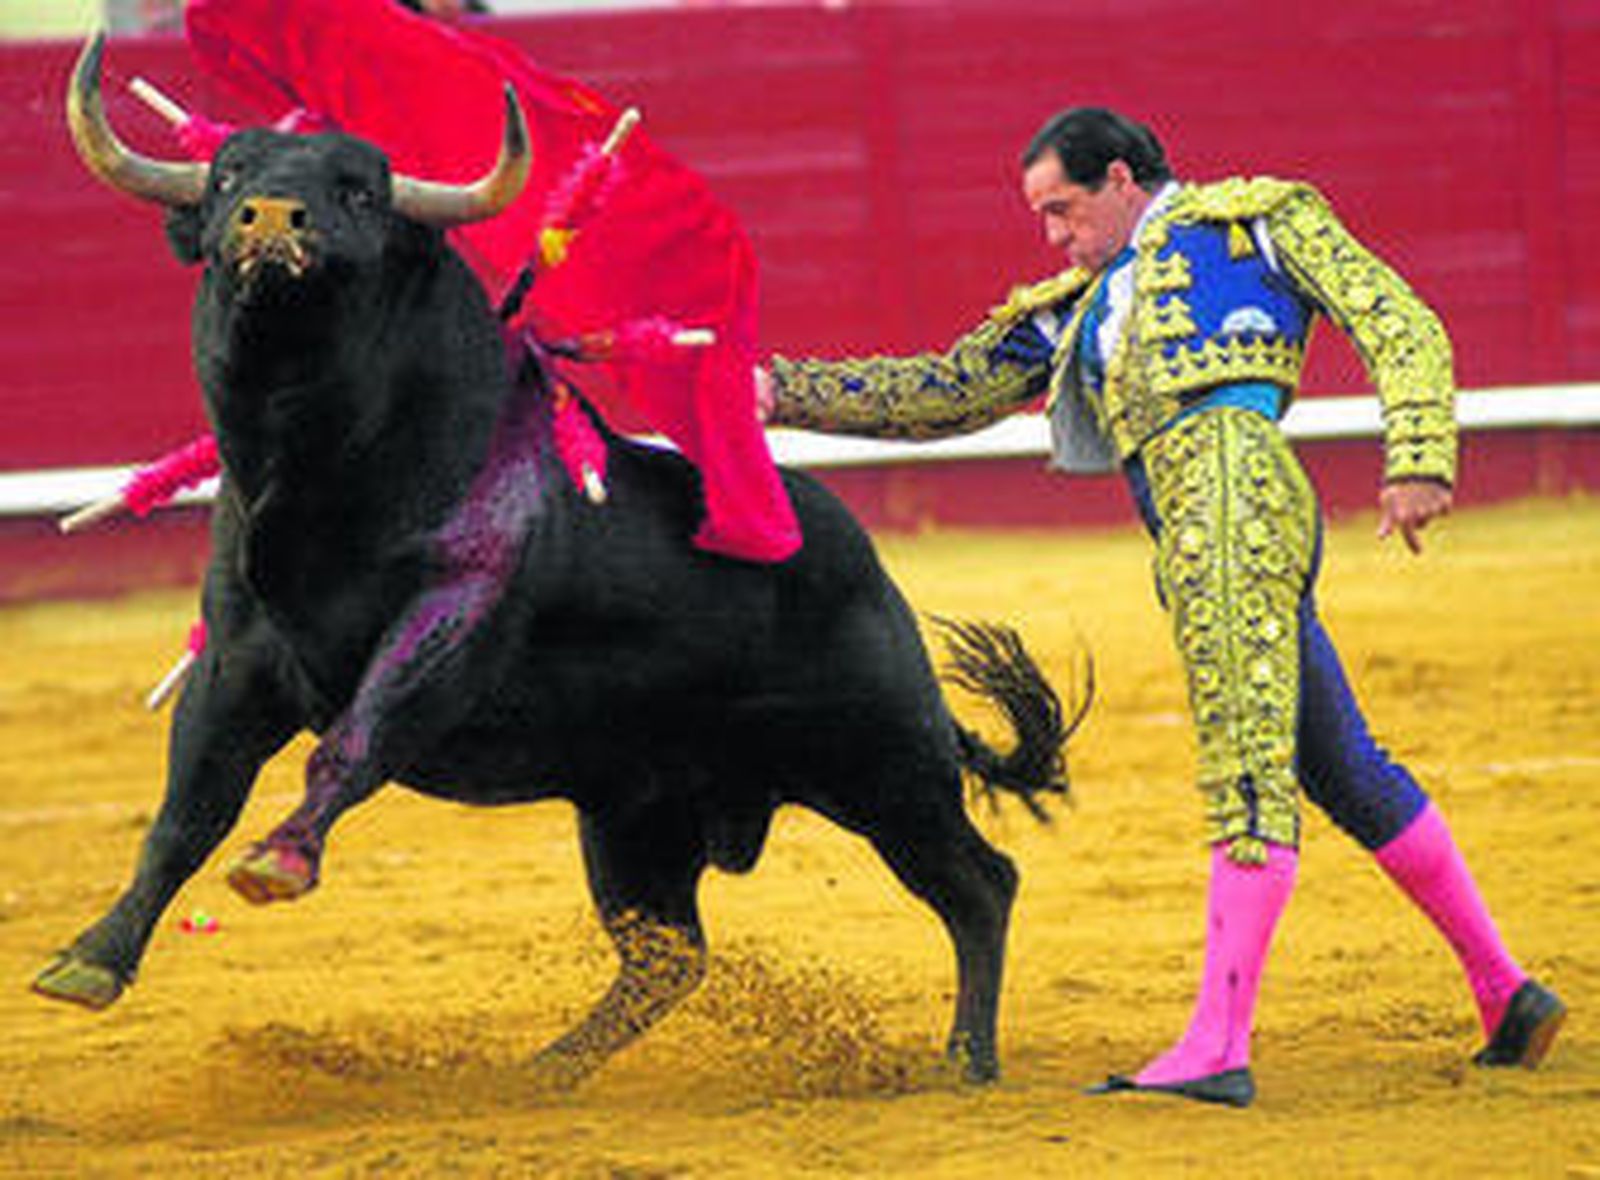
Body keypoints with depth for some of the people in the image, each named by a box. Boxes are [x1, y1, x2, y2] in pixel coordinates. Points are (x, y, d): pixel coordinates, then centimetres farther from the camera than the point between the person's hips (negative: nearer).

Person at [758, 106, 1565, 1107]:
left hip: (1232, 476, -8)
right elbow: (940, 393, 29)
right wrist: (784, 392, 19)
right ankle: (1504, 990, 18)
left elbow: (1400, 329, 6)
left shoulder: (1257, 219, 14)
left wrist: (1418, 461, -9)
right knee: (1344, 771, 11)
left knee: (1252, 773, -14)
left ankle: (1219, 1048, -23)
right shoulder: (1078, 311, 31)